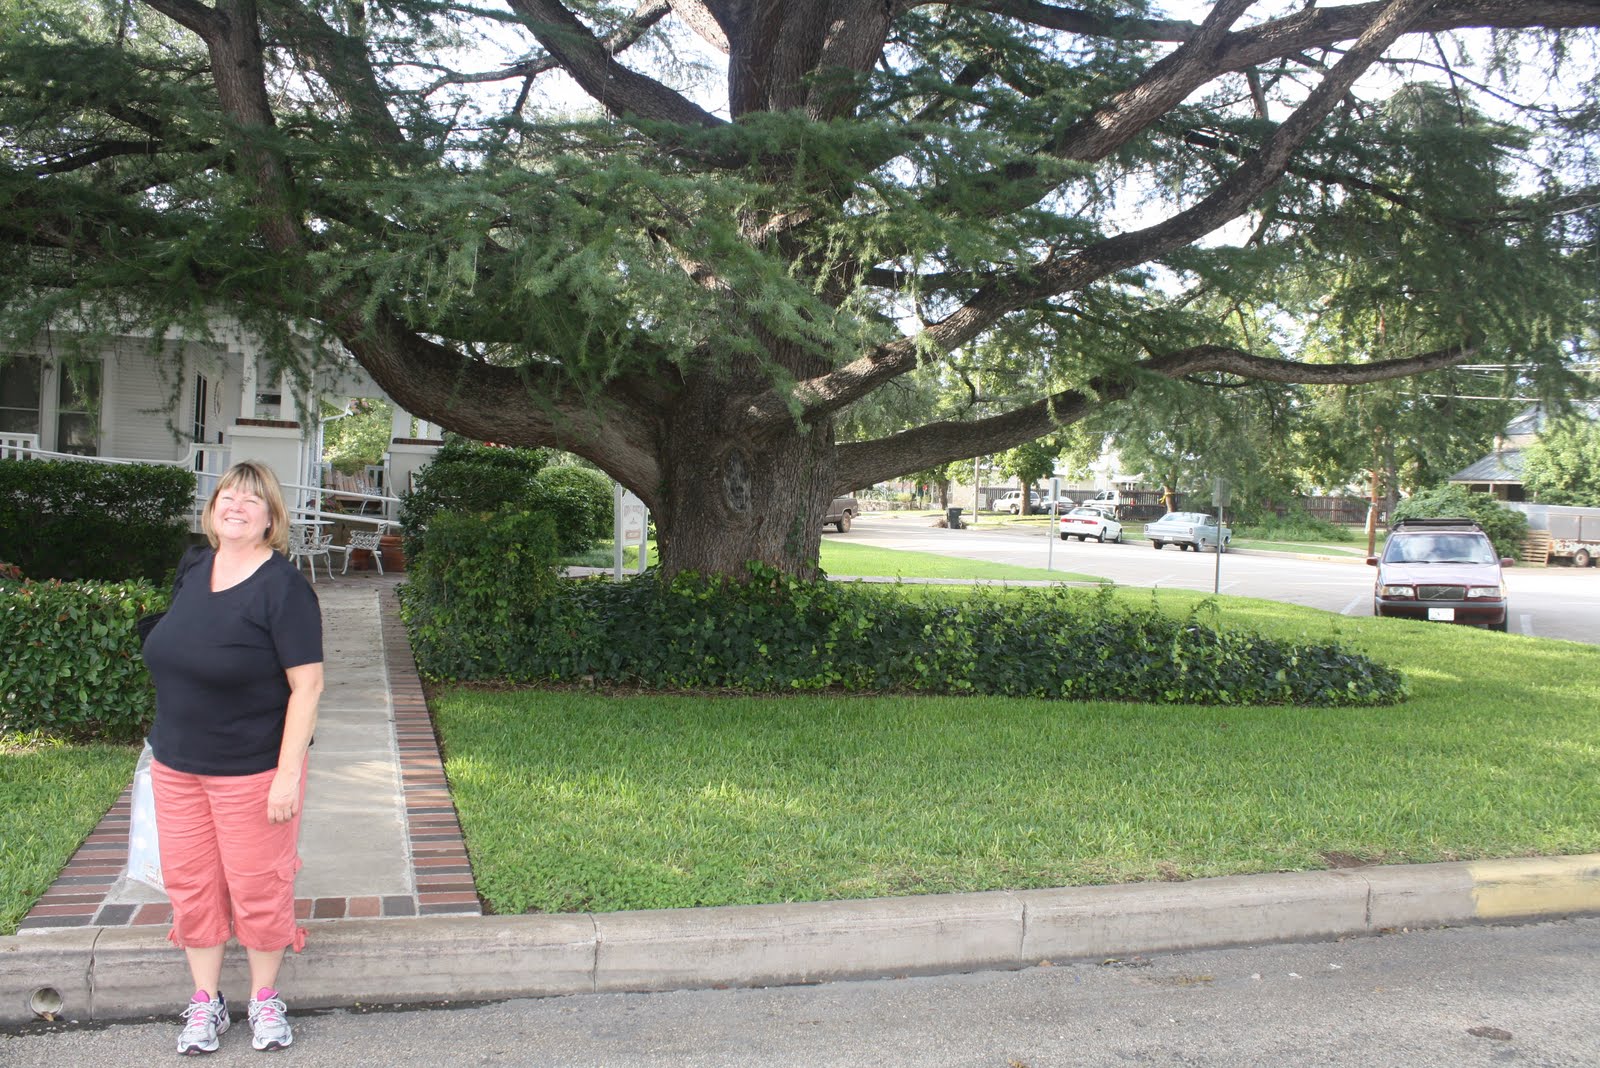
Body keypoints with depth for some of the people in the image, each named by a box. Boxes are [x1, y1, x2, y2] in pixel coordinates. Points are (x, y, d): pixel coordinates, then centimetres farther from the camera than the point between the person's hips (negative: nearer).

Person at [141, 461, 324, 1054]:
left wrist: (288, 774, -22)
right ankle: (205, 1003, 29)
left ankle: (265, 999, 27)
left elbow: (307, 683, -18)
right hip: (177, 766, 6)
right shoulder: (192, 567, 4)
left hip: (253, 771, -6)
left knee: (257, 886, 6)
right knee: (190, 883, 13)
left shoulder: (283, 586, -16)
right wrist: (169, 742, 19)